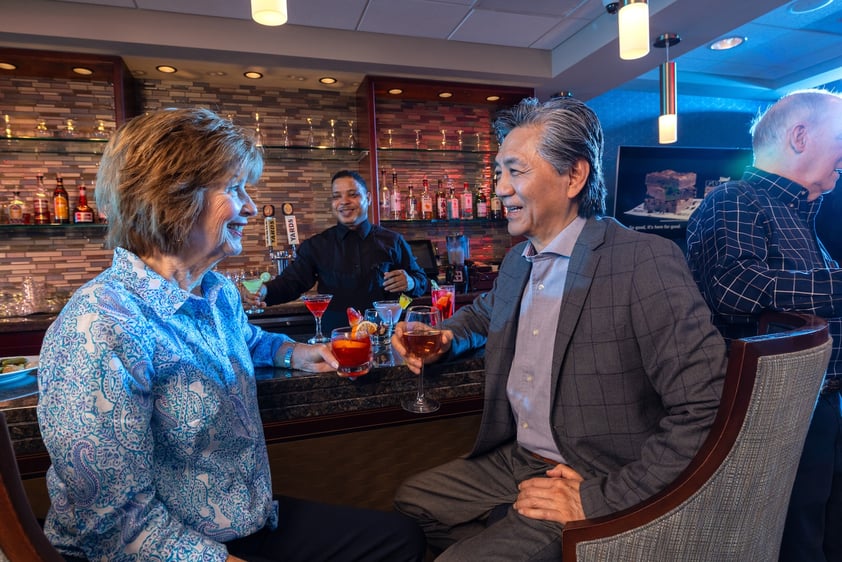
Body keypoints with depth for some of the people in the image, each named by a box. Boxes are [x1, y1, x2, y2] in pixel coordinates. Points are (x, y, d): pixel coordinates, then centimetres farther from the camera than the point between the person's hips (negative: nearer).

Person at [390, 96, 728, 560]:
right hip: (513, 463, 8)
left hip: (592, 486, -7)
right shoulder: (517, 260, 5)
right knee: (408, 501, 11)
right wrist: (444, 337, 3)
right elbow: (484, 313, 25)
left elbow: (703, 408, -24)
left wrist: (602, 499, -21)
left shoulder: (645, 262, -20)